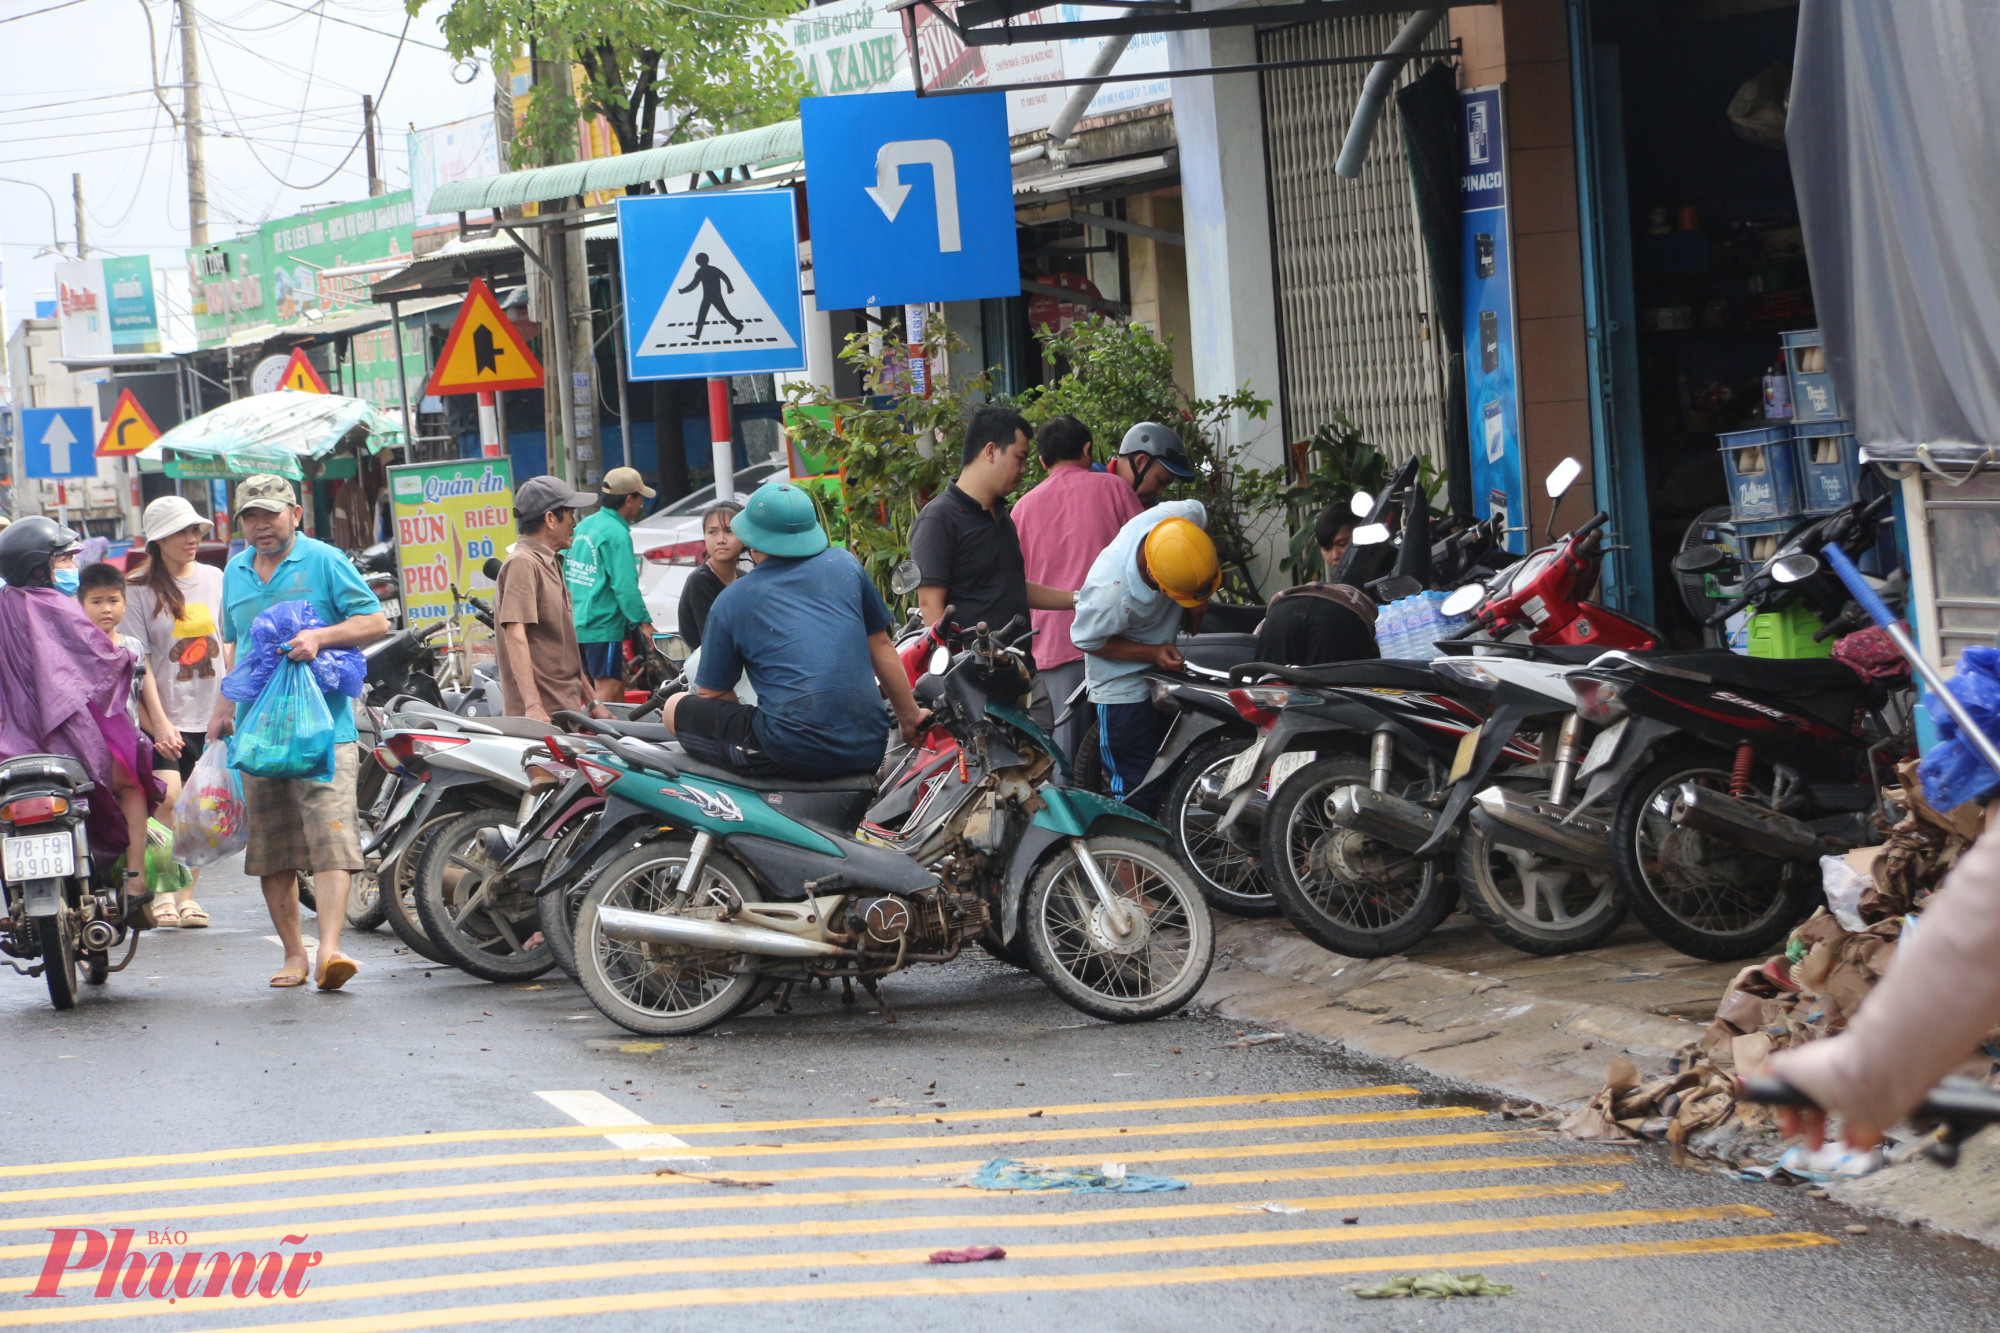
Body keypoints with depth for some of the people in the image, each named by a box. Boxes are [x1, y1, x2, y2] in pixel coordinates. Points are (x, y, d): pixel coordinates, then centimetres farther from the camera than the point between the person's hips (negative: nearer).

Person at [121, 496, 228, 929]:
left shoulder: (214, 579, 8)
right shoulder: (138, 588, -4)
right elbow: (139, 663, -8)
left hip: (212, 715, 4)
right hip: (166, 718, -4)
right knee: (168, 802, -15)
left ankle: (187, 894, 15)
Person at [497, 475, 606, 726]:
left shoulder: (551, 564, 23)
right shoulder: (522, 563, -8)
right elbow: (515, 636, -20)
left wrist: (592, 702, 26)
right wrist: (533, 706, -29)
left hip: (567, 710, 9)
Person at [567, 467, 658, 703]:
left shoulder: (584, 526, 13)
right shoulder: (616, 534, -14)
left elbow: (566, 572, 19)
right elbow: (625, 585, -19)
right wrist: (643, 621, -14)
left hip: (577, 621, 9)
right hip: (603, 625, -9)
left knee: (619, 679, 15)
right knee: (609, 687, -7)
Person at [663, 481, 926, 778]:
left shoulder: (731, 600, 5)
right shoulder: (845, 565, 12)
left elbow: (713, 694, 12)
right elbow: (881, 646, 19)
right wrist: (910, 717, 31)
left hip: (794, 752, -5)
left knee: (676, 708, 11)